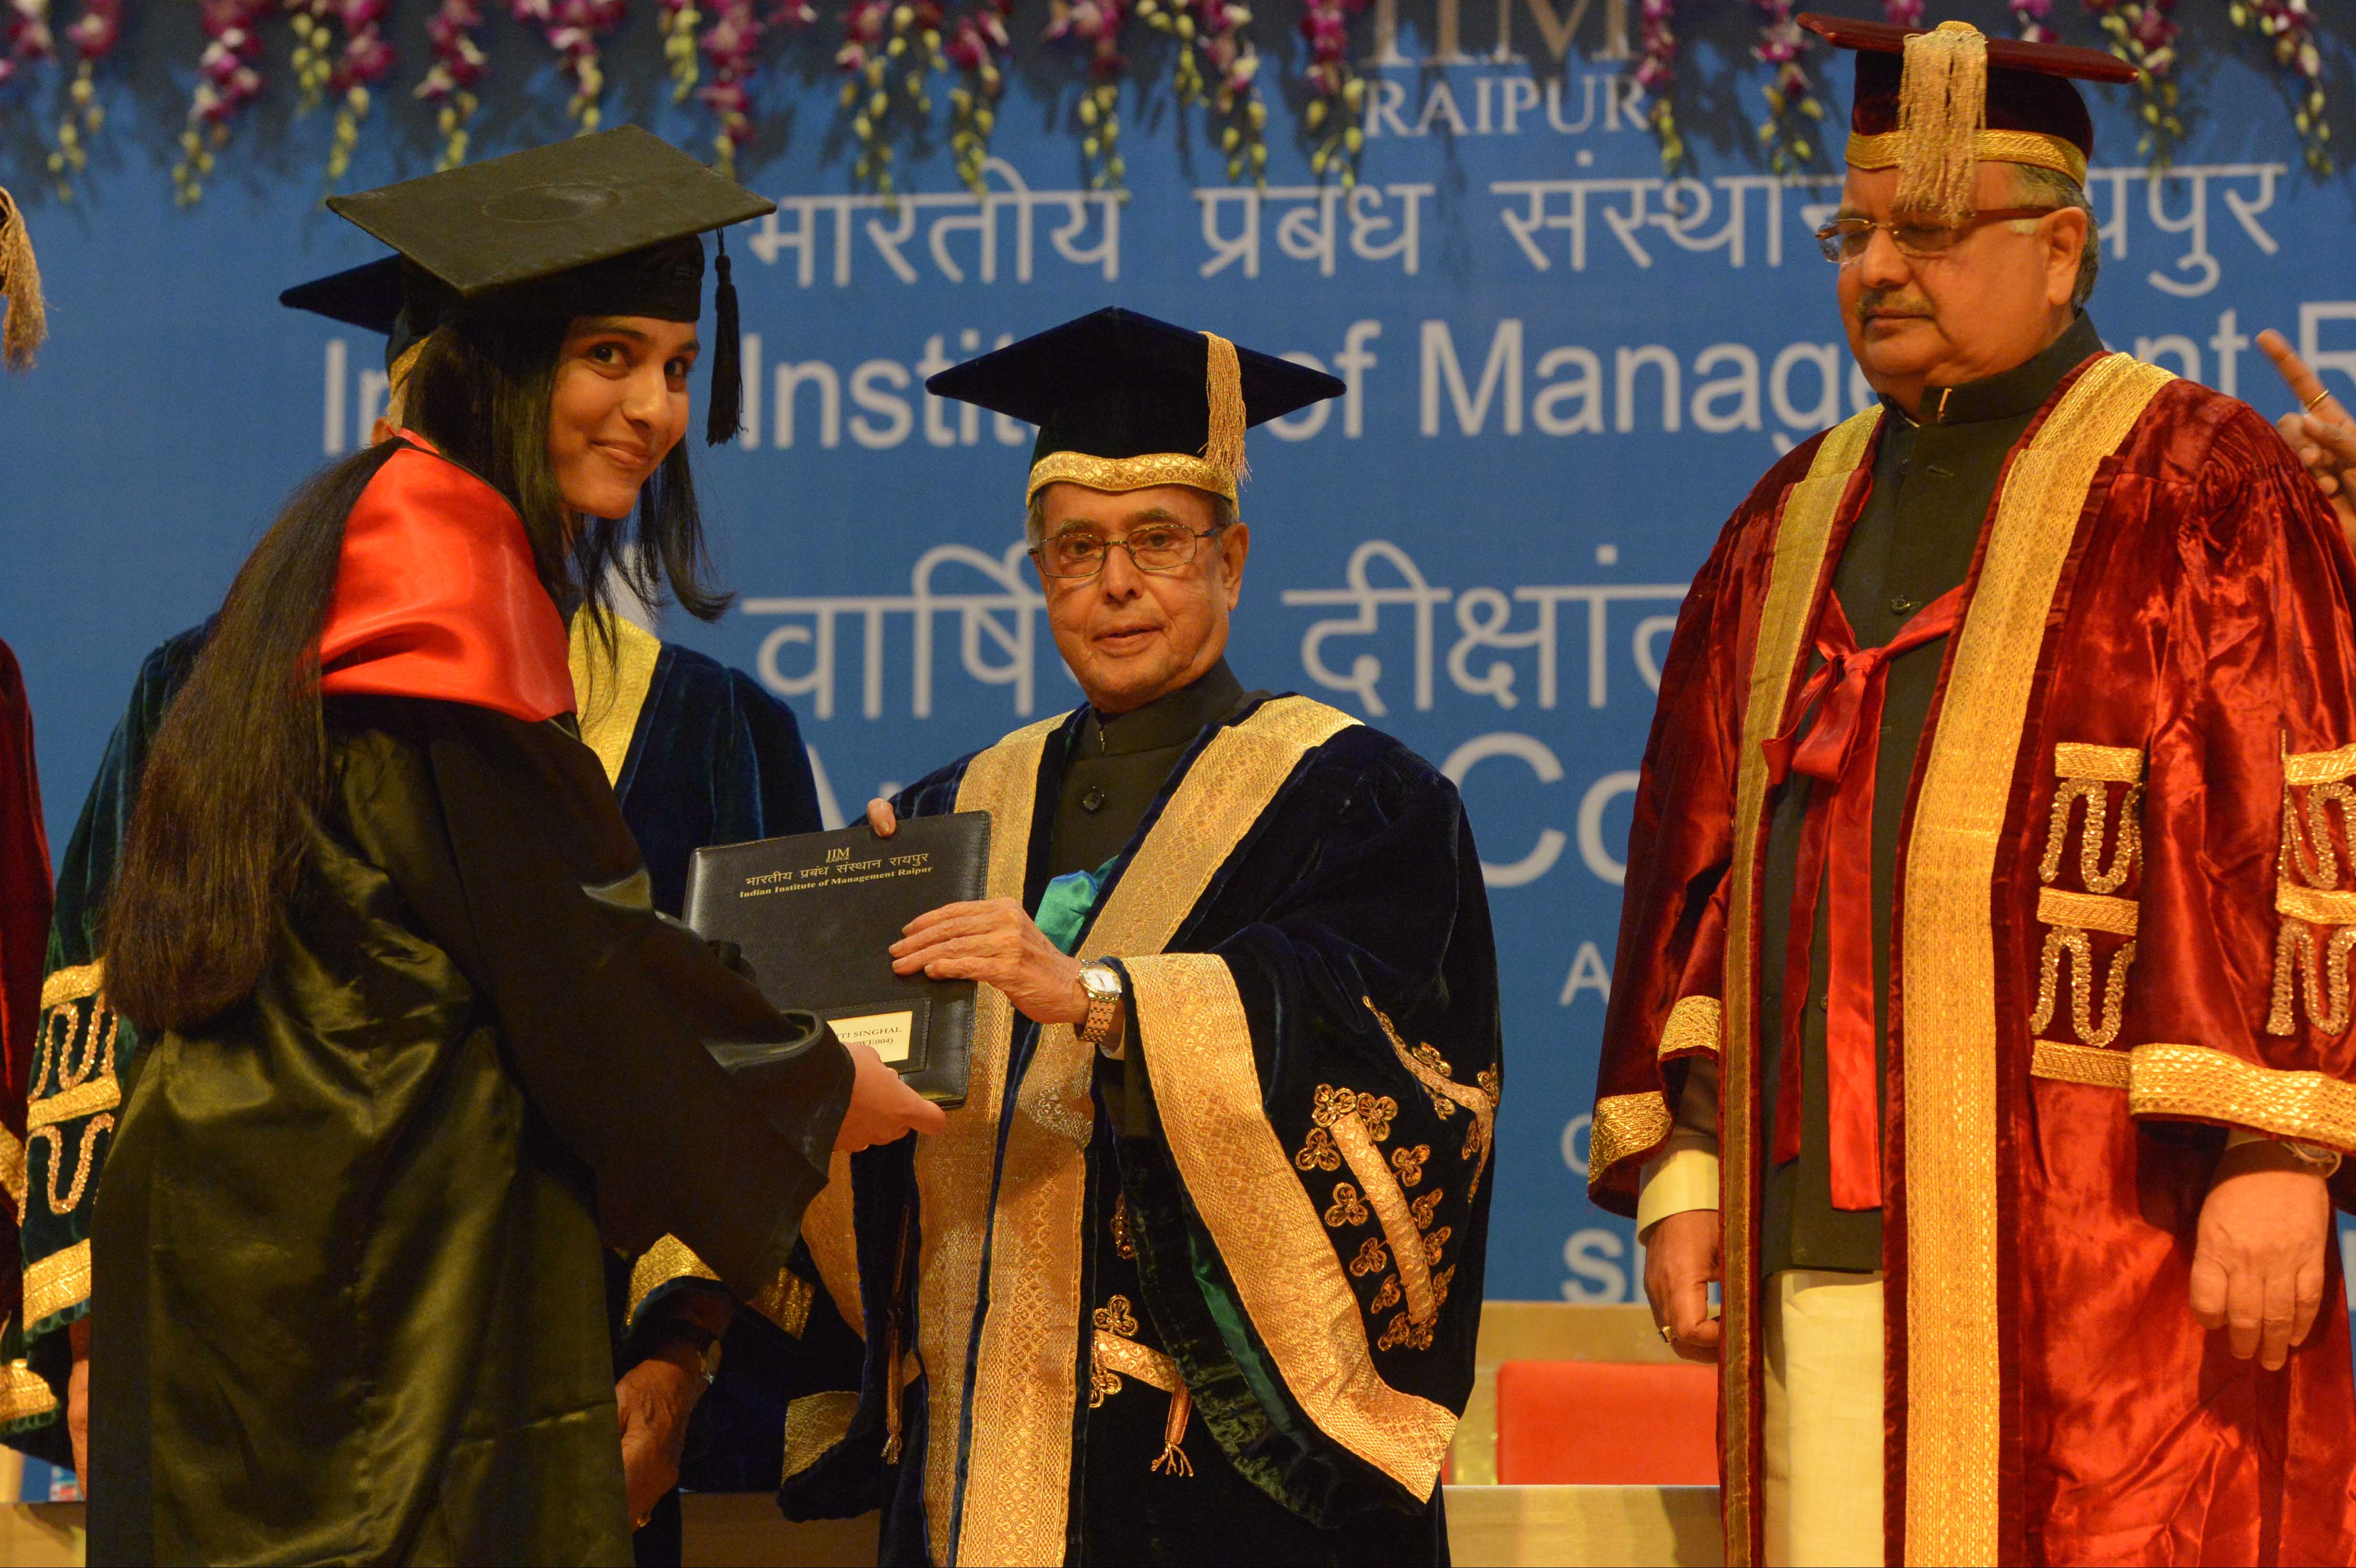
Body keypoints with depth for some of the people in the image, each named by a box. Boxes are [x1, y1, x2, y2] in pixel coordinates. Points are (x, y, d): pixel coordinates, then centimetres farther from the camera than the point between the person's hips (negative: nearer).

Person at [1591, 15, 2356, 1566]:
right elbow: (1697, 859, 18)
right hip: (1823, 1232, 5)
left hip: (2094, 1239, -5)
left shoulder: (2195, 491, 0)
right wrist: (1678, 1165, 11)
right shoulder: (1794, 524, 18)